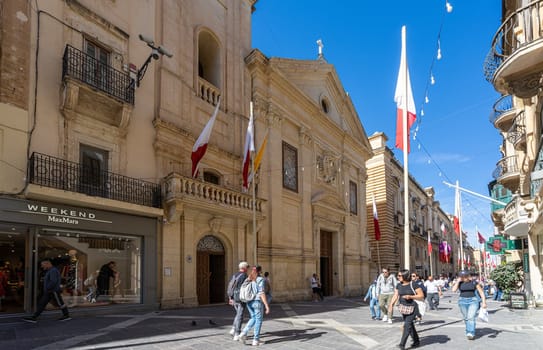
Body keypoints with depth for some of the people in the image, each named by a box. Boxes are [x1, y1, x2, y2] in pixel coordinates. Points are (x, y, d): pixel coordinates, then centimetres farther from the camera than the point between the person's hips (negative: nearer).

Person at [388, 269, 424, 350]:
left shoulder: (413, 285, -12)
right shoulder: (399, 285, 4)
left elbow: (422, 296, -10)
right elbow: (395, 296, 3)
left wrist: (410, 296, -22)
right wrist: (391, 305, -10)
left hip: (412, 308, -6)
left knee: (407, 325, -12)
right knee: (410, 325, 15)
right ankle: (416, 341, 31)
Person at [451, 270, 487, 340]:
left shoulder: (474, 282, -3)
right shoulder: (459, 283, 2)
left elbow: (481, 292, 0)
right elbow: (454, 290, -15)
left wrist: (484, 302, -7)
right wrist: (458, 280, -11)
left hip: (473, 301, -3)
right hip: (463, 301, 3)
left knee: (471, 317, -16)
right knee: (466, 318, 10)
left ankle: (471, 333, -21)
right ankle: (469, 331, 26)